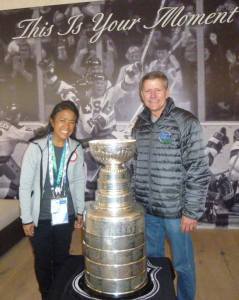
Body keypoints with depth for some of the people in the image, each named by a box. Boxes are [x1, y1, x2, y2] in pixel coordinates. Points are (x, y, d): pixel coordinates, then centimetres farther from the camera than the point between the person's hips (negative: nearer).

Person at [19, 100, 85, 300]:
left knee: (62, 259, 19)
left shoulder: (76, 149, -5)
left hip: (65, 216, 3)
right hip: (40, 218, -2)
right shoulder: (36, 148, -15)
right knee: (43, 261, 16)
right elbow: (25, 186, -10)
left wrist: (80, 211, 7)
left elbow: (79, 182, 4)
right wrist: (26, 218, -7)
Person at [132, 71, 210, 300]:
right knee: (151, 261, 22)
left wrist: (192, 212, -13)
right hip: (146, 209, 5)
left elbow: (199, 171, -12)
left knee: (182, 264, 14)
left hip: (175, 210, -4)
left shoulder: (185, 122, -11)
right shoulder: (139, 126, 5)